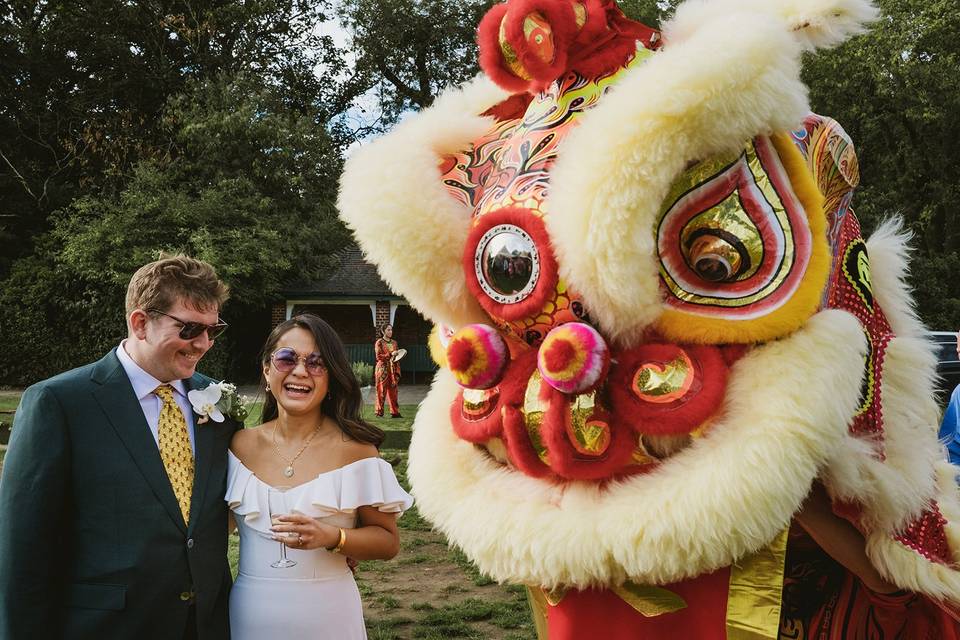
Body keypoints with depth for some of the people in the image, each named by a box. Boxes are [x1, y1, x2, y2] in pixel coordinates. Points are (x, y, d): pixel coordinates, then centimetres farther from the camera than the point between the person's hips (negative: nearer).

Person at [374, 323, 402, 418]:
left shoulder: (394, 342, 13)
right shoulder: (379, 342, -2)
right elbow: (378, 356, -10)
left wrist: (397, 370, 9)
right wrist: (390, 354, -20)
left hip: (392, 369, 5)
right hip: (382, 368, -5)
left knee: (393, 391, 2)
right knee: (382, 391, -3)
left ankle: (394, 412, 4)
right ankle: (379, 412, 3)